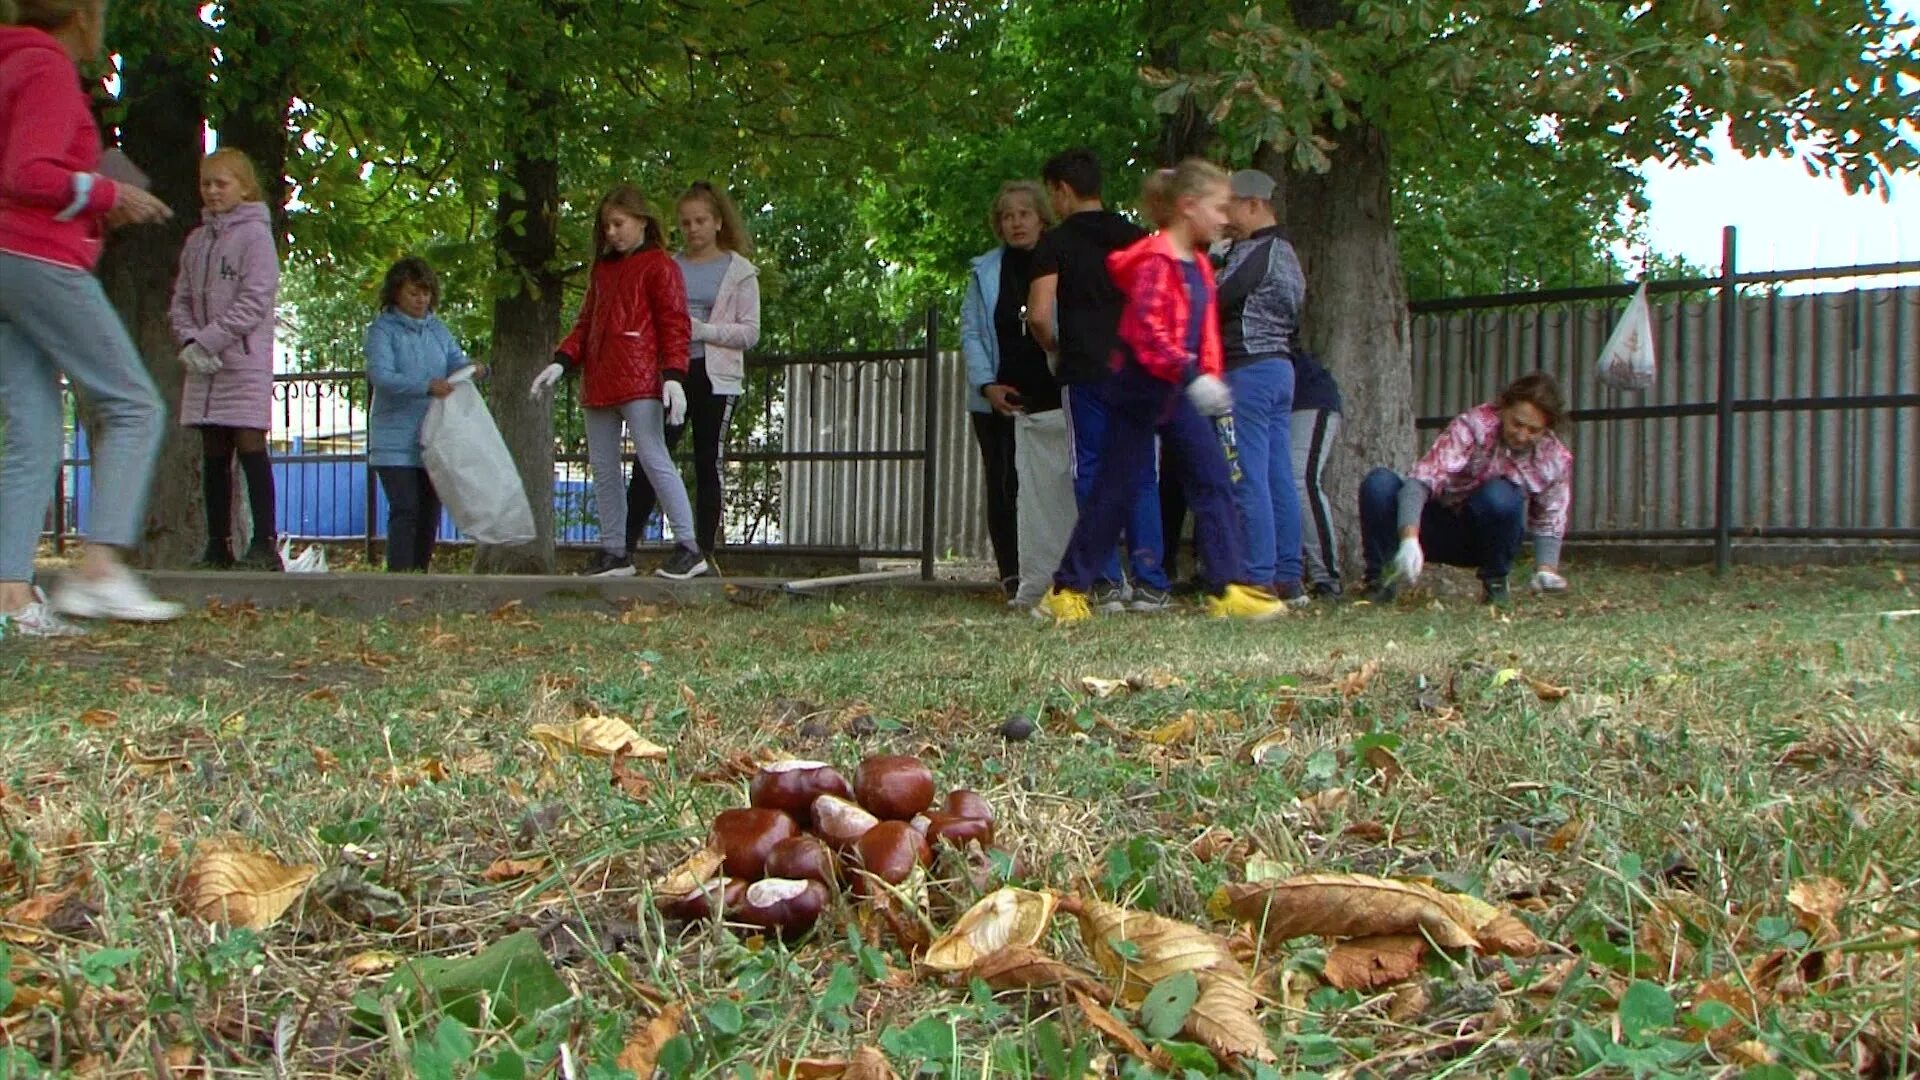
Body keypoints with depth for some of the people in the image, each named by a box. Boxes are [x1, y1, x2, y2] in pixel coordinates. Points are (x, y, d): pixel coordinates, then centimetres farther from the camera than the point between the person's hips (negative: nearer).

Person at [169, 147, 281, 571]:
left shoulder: (255, 234, -3)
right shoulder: (196, 240, 17)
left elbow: (255, 300, -12)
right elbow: (181, 300, 15)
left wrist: (207, 341, -15)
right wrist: (188, 341, -4)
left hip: (245, 361, -6)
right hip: (203, 364, 6)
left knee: (250, 446, -11)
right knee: (214, 454, 7)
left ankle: (264, 543, -12)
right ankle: (218, 544, 10)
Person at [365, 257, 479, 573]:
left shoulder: (437, 329, 13)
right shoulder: (383, 329, -4)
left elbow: (456, 362, 8)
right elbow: (379, 375, -17)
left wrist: (474, 369, -17)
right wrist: (427, 386, -28)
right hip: (396, 442, -5)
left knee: (430, 509, 8)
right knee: (405, 508, -12)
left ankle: (421, 572, 16)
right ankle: (399, 574, -11)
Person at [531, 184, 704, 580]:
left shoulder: (659, 265, 0)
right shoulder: (602, 270, 21)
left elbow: (674, 325, -7)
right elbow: (585, 323, 22)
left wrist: (673, 376, -18)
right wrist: (561, 363, 8)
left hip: (639, 380, -8)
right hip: (598, 381, 8)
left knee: (654, 458, -14)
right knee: (602, 466, 8)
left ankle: (688, 547, -11)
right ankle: (614, 552, 15)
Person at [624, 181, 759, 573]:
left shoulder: (738, 271, 4)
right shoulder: (669, 267, 13)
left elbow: (750, 333, -1)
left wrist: (704, 330, -15)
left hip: (715, 379, -2)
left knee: (708, 466, 1)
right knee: (647, 461, -4)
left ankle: (704, 553, 6)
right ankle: (624, 547, -3)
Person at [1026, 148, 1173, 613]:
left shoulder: (1057, 242, -2)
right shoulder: (1137, 238, 11)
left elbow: (1039, 314, -11)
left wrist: (1053, 346, 8)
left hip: (1086, 371, -4)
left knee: (1092, 477, 2)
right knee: (1140, 477, 6)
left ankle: (1107, 584, -2)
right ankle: (1151, 584, 4)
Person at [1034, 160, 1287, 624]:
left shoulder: (1198, 266, 13)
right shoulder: (1155, 260, -16)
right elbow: (1147, 329, -25)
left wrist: (1211, 379, 8)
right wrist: (1191, 376, -32)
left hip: (1179, 393, 8)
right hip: (1140, 389, -8)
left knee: (1214, 481, 0)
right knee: (1118, 490, -1)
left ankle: (1228, 588, 1)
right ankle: (1067, 589, 10)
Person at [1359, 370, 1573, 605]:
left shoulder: (1557, 459, -10)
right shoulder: (1473, 425, -23)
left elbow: (1549, 523, 4)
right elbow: (1421, 480, -35)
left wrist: (1545, 570, -15)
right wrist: (1409, 540, -49)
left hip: (1483, 541, 2)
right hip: (1436, 526, -1)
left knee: (1500, 495, -34)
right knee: (1379, 483, -29)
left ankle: (1494, 580, -7)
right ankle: (1380, 579, -10)